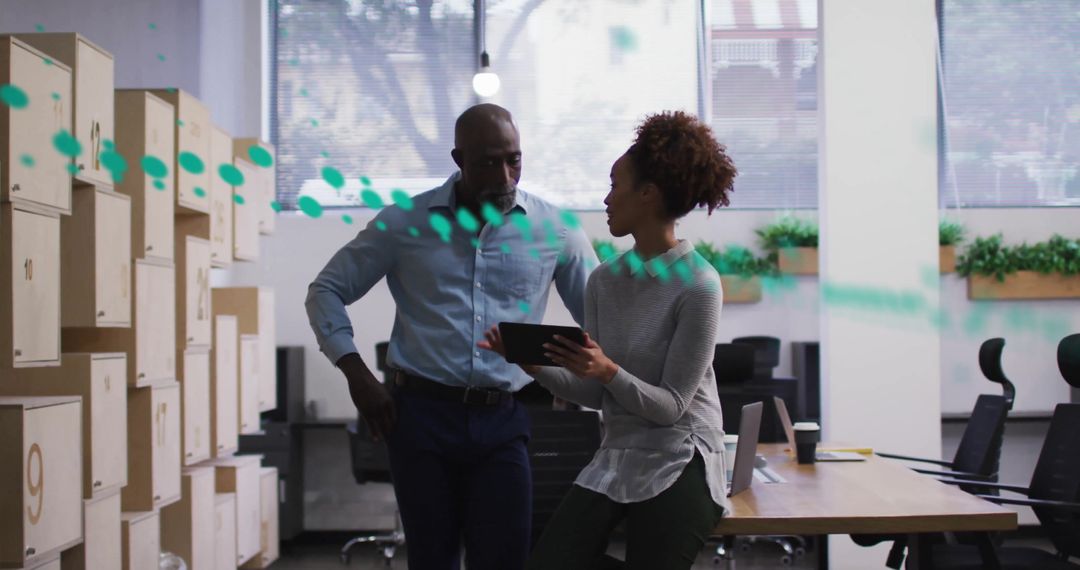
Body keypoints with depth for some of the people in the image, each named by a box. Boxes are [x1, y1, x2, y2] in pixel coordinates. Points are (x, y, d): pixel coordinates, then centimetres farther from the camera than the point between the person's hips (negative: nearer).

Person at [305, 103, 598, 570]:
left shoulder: (554, 230, 3)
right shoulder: (405, 222, 2)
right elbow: (326, 290, 8)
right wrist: (357, 374, -4)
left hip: (502, 422, 0)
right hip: (422, 413, 0)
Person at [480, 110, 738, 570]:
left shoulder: (697, 285, -13)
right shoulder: (604, 281, 6)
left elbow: (671, 406, -13)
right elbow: (594, 395, 5)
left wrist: (608, 372, -28)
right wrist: (535, 368, -10)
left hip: (680, 467, -6)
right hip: (613, 462, 6)